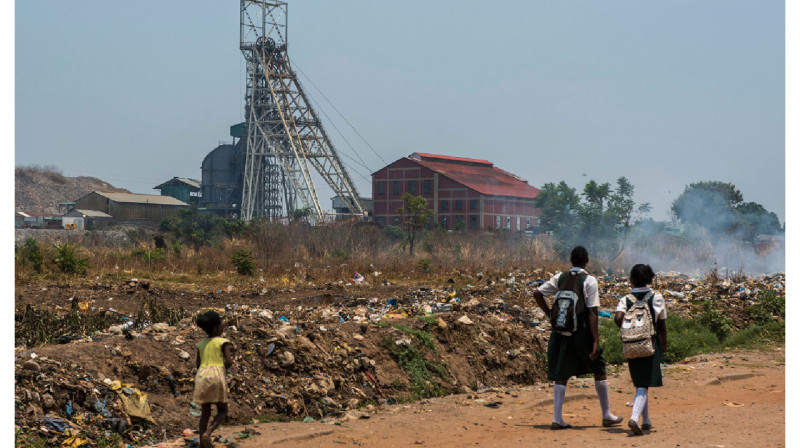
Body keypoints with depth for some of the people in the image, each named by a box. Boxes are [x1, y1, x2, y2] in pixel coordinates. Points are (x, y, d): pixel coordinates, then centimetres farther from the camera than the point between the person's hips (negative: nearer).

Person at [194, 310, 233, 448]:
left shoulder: (200, 344, 13)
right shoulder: (223, 342, -1)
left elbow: (198, 365, 13)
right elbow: (229, 362, -10)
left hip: (201, 376, 4)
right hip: (217, 376, -4)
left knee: (205, 413, 13)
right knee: (222, 412, 8)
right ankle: (207, 432, -17)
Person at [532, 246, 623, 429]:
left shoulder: (560, 278, 5)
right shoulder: (589, 280, -9)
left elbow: (537, 293, 4)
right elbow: (592, 312, -14)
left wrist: (550, 314, 12)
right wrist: (596, 341, -15)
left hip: (561, 332, 4)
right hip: (582, 332, -4)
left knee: (561, 375, 8)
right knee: (599, 370, 12)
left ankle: (557, 418, 0)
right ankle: (607, 415, 20)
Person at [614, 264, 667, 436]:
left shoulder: (626, 299, 0)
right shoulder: (656, 298, -1)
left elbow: (618, 318, -18)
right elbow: (662, 325, 3)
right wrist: (664, 344, 18)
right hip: (651, 344, -2)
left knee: (640, 384, 17)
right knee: (644, 385, -8)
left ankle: (646, 421, 26)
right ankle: (634, 417, -29)